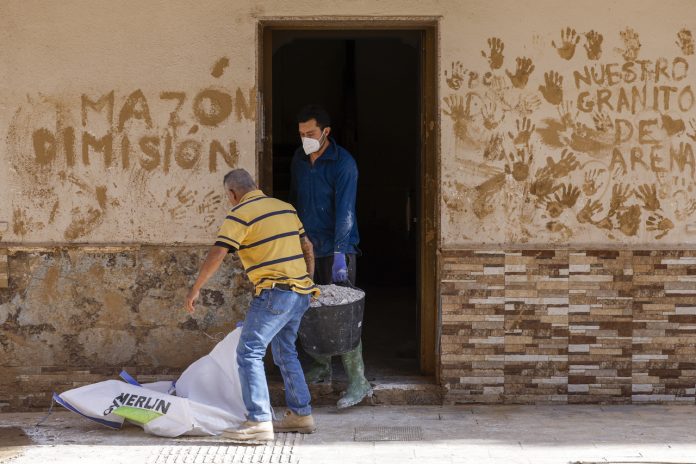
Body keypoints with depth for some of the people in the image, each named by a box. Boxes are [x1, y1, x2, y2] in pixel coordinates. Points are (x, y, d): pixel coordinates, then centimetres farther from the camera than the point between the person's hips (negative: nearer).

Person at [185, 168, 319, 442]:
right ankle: (301, 414, 24)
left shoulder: (240, 214, -7)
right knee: (285, 352, 21)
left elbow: (217, 254, -15)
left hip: (275, 293, -8)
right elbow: (307, 247, 22)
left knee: (249, 353, -7)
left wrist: (196, 289, -7)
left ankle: (259, 422, -14)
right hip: (301, 291, 8)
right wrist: (308, 282, 28)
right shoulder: (285, 207, 16)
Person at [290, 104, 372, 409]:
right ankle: (321, 366, 31)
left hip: (336, 249, -7)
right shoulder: (299, 159, 8)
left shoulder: (343, 164, -15)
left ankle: (358, 382, -10)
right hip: (307, 246, 7)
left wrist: (339, 253, -29)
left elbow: (344, 211, -22)